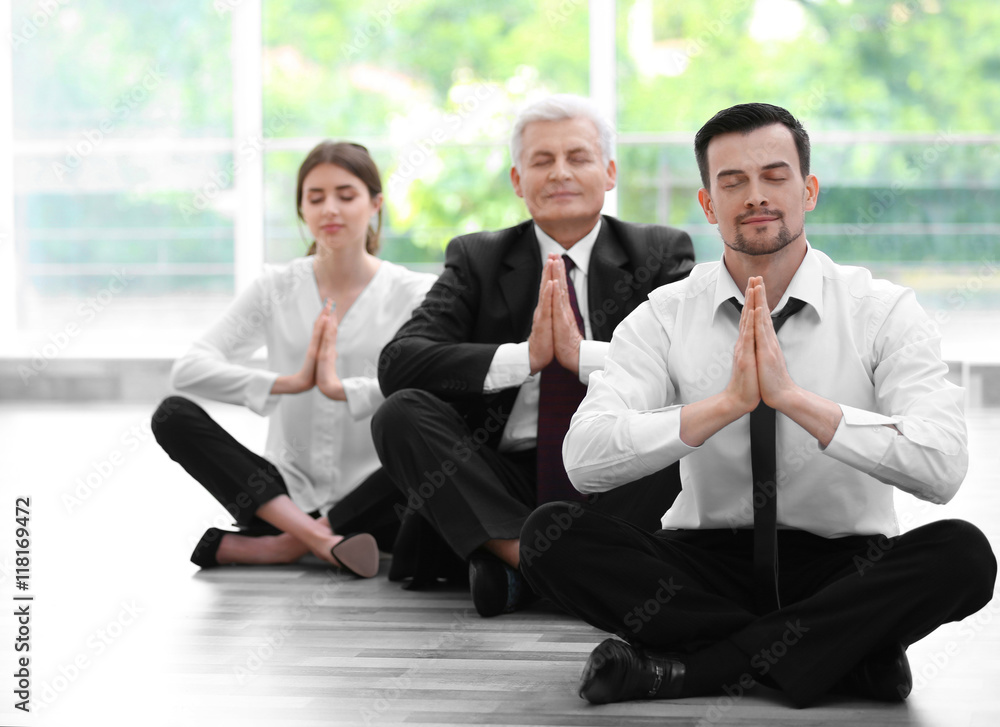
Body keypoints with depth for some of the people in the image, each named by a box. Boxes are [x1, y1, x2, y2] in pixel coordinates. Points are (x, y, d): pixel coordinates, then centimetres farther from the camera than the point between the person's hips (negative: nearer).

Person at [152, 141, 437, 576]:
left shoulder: (411, 293, 1)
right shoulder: (277, 289, 6)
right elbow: (187, 370, -7)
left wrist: (342, 388, -24)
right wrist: (289, 382, -18)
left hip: (369, 501, -2)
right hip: (288, 490, 2)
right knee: (173, 415, -18)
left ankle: (279, 545, -27)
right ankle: (317, 537, -31)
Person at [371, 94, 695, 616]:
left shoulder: (662, 255, 8)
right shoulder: (476, 259, 10)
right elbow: (397, 364, -7)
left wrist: (584, 353, -24)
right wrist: (524, 356, -21)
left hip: (611, 485, -1)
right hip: (502, 484, 1)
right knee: (402, 413, -22)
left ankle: (510, 559, -27)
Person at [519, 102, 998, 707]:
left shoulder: (885, 312, -5)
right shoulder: (664, 318, -1)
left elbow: (942, 469, -21)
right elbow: (585, 461, -17)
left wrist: (794, 397, -28)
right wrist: (727, 403, -27)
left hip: (842, 568, -1)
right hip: (705, 566, 2)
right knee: (552, 533, -23)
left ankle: (691, 668, -23)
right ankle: (850, 653, -21)